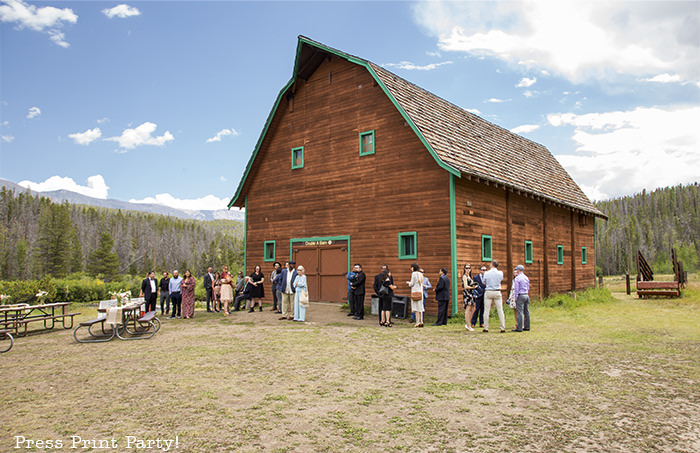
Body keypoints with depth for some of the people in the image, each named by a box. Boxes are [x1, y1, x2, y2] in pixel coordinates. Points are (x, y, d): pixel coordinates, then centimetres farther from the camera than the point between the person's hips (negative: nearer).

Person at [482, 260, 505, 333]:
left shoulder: (486, 273, -5)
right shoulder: (500, 273, -2)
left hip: (488, 292, -1)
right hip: (497, 292, 1)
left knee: (486, 310, 3)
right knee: (500, 310, 4)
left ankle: (486, 328, 5)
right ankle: (503, 328, 4)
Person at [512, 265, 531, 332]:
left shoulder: (517, 278, -10)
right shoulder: (526, 277, 12)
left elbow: (516, 289, -11)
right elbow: (528, 288, 17)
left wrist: (516, 297, -5)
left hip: (520, 296, -8)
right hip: (526, 295, 8)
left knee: (520, 312, -7)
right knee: (526, 312, 11)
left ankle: (519, 328, -8)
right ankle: (527, 326, 15)